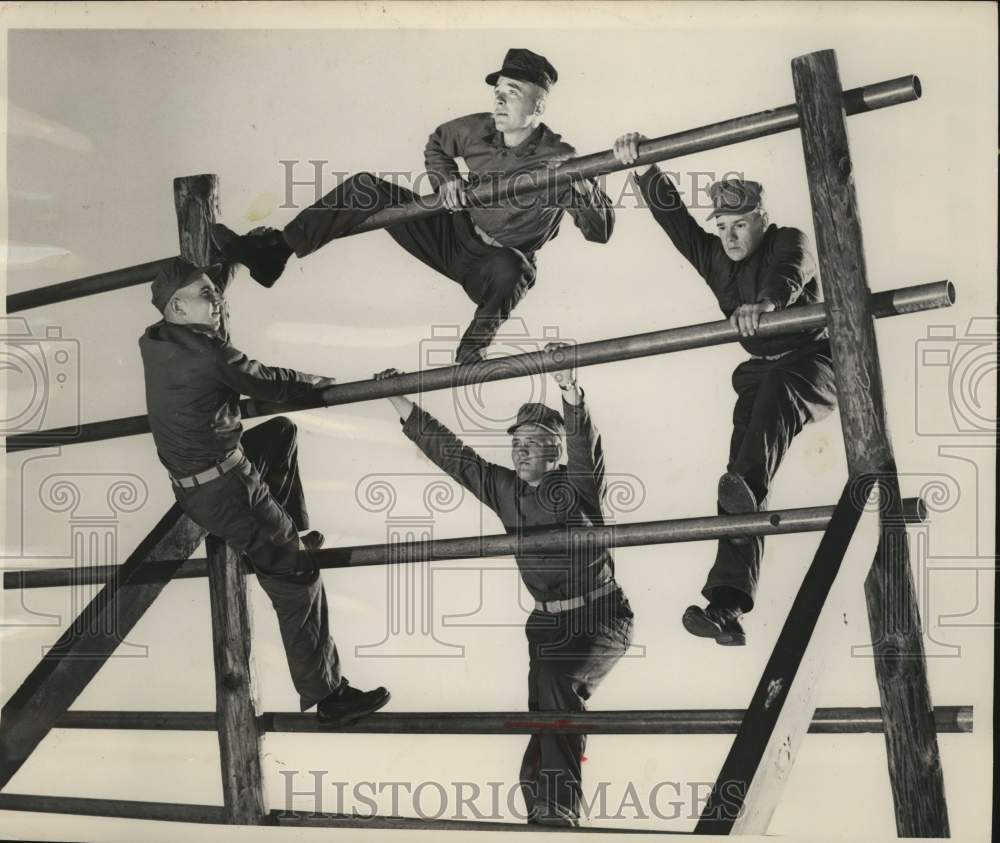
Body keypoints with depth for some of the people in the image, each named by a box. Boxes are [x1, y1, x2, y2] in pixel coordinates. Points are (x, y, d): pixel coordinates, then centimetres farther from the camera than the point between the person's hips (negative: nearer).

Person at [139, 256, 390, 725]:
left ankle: (290, 538, 32)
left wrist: (217, 269, 37)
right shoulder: (207, 351, -22)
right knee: (296, 582, -4)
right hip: (227, 490, -9)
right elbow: (271, 385, -9)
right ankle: (327, 696, 3)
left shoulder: (153, 343, 2)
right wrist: (321, 383, 11)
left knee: (281, 432, 29)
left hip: (191, 487, 9)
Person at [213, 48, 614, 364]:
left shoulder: (559, 162, -18)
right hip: (452, 236, 5)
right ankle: (273, 252, -9)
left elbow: (600, 232, -21)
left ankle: (468, 362, -23)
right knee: (366, 188, -7)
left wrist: (586, 193, -42)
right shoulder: (479, 130, -4)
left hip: (496, 263, -5)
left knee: (510, 269, -43)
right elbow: (436, 143, 18)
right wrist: (445, 180, -3)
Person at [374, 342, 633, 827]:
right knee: (547, 716, -2)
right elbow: (450, 451, 7)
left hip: (602, 619, -6)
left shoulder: (577, 485, -11)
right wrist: (399, 402, 4)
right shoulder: (504, 489, 4)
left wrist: (569, 390, -49)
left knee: (557, 681, -29)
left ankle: (560, 809, -27)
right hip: (547, 622, 6)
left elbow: (586, 450, -32)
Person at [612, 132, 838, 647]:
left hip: (814, 363, -5)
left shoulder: (789, 243, -6)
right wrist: (645, 171, -10)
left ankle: (747, 486, -67)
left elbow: (791, 275, -30)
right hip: (762, 371, 5)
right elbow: (674, 218, 3)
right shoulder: (714, 259, 12)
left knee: (776, 390, -42)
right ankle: (727, 606, -24)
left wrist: (766, 301, -52)